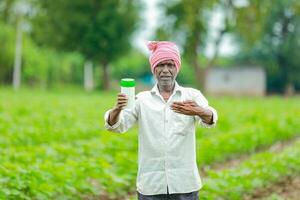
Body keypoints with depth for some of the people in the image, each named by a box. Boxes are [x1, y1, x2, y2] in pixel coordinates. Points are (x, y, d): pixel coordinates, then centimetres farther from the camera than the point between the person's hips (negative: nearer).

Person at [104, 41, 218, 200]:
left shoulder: (192, 95, 3)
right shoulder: (142, 99, 5)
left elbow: (210, 119, -14)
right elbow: (117, 125, -5)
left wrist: (199, 112, -37)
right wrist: (117, 109, -28)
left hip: (184, 185, 0)